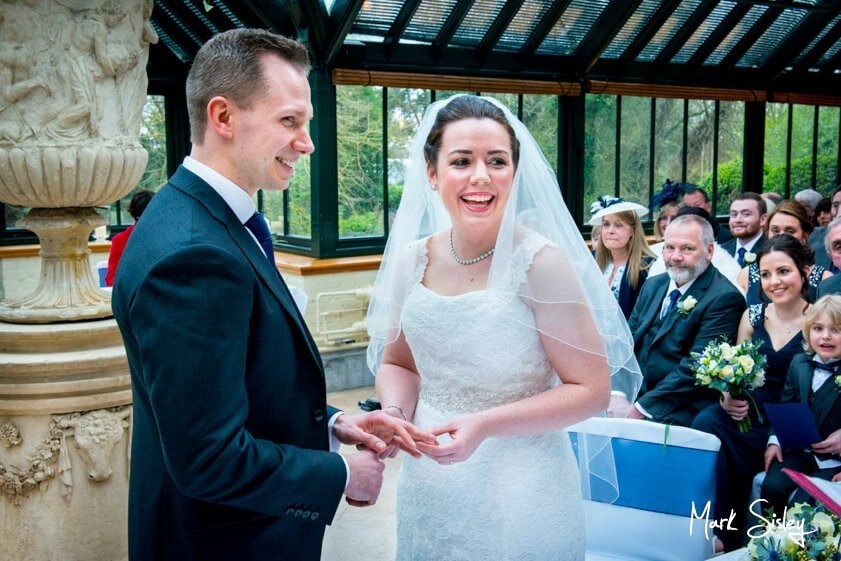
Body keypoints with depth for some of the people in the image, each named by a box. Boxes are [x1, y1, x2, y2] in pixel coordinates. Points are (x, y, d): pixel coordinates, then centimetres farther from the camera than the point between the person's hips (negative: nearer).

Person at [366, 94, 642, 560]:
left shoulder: (541, 261, -17)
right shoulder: (412, 259, -3)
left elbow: (592, 389, -14)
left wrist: (484, 425, -23)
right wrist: (395, 414, -11)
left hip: (519, 495, -4)